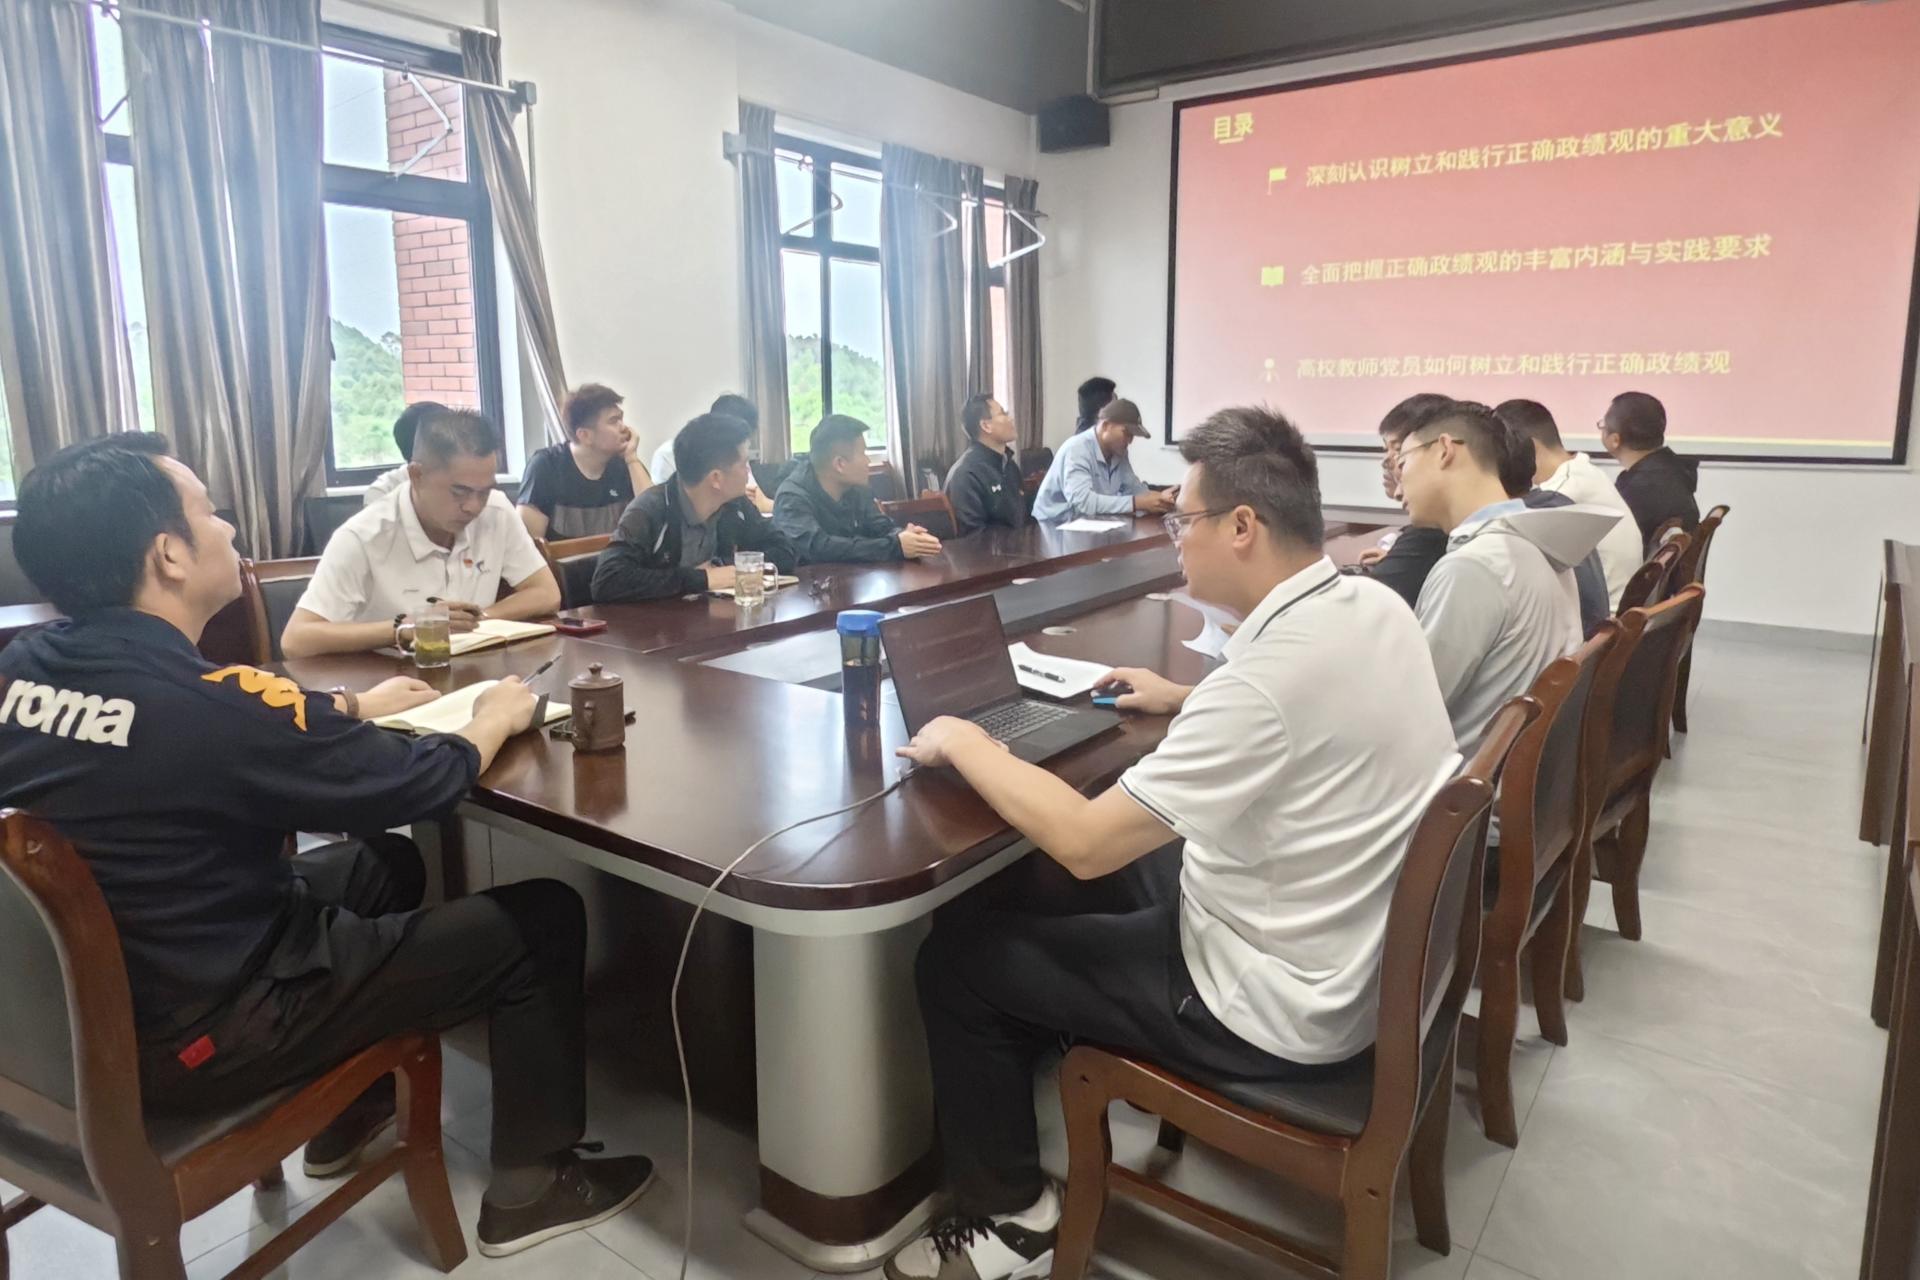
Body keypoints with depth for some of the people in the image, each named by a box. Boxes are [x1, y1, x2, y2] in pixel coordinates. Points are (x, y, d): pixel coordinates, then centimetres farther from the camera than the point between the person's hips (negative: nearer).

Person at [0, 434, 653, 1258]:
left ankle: (349, 1115, 38)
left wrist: (351, 708, 16)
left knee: (386, 863, 26)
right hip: (190, 1038, -8)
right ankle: (530, 1187, 16)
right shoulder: (209, 704, -30)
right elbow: (422, 784, -16)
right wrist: (495, 719, 2)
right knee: (541, 919, -2)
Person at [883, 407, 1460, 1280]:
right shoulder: (1376, 607, -3)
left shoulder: (1271, 670, -31)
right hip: (1359, 957, 9)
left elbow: (1086, 840, -27)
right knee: (1054, 888, 23)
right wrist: (1184, 703, 18)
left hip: (1277, 1008, -9)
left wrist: (965, 743, -14)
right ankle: (1012, 1089, 38)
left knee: (957, 953, 3)